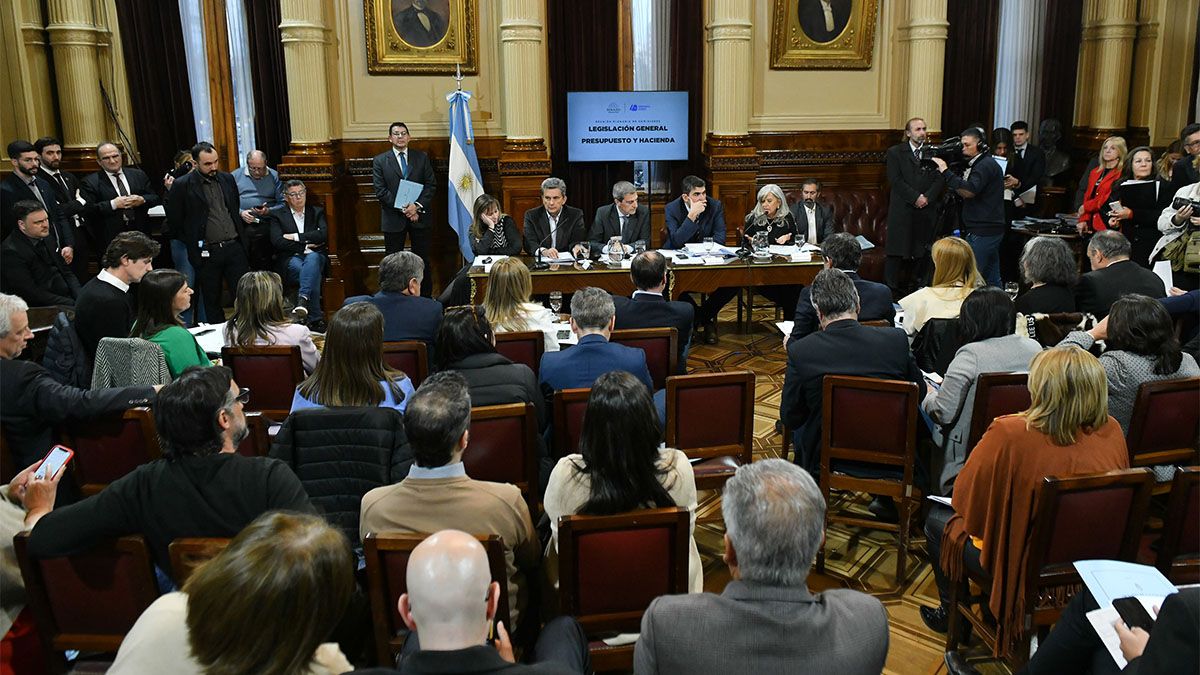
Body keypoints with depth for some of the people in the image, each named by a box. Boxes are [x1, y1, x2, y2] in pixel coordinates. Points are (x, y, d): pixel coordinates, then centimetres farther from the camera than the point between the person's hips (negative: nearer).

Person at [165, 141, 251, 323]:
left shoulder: (227, 179, 8)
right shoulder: (182, 185, -6)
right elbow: (174, 223, -2)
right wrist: (193, 244, 0)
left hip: (234, 247, 3)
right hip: (207, 253, -3)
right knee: (212, 302, 8)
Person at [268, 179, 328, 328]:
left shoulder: (317, 212, 18)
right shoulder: (277, 214, 13)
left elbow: (324, 234, -1)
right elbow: (277, 242, -2)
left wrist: (296, 237, -5)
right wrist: (304, 246, -7)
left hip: (313, 256, 1)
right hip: (290, 259, -1)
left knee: (312, 258, -38)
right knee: (313, 273, -35)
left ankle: (303, 299, -55)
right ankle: (316, 319, -37)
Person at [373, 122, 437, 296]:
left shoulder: (422, 157, 7)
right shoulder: (380, 161, 3)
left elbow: (431, 184, 1)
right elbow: (380, 190, -5)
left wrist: (417, 205, -14)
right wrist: (402, 208, -14)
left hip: (420, 216, 1)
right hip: (393, 218, -1)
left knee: (422, 260, 7)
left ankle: (425, 296, 16)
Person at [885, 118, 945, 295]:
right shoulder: (895, 152, 4)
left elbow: (940, 179, 5)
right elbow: (895, 180, -6)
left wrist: (927, 197, -10)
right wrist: (915, 197, -13)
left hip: (928, 210, 3)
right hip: (903, 211, -3)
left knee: (923, 253, 1)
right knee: (898, 252, -3)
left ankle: (917, 290, 7)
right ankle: (892, 292, 1)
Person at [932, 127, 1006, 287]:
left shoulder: (985, 165, -12)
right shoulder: (978, 164, 20)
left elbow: (969, 191, -25)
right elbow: (966, 193, 18)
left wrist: (946, 172, -22)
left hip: (982, 232, -10)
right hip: (991, 230, 10)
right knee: (992, 280, 13)